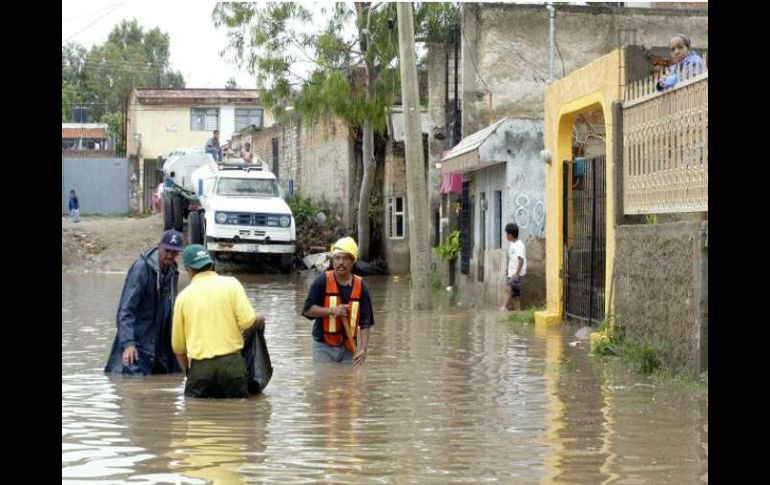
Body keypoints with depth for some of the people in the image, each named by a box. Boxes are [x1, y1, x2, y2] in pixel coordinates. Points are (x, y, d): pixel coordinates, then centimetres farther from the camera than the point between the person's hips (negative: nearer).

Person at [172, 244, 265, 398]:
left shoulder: (183, 296, 8)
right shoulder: (231, 284, 2)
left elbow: (178, 347, 12)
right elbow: (248, 321, -9)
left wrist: (188, 371, 26)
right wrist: (260, 320, 14)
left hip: (199, 366, 1)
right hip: (231, 362, -1)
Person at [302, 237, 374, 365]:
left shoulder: (360, 286, 0)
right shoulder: (322, 281, -6)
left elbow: (365, 323, -1)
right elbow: (307, 310, -5)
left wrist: (363, 349, -13)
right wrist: (332, 311, -18)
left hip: (349, 349, 2)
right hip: (324, 347, -2)